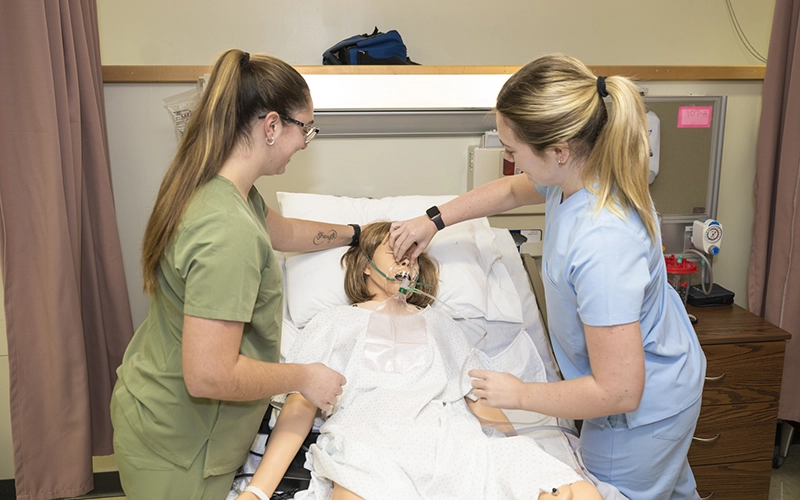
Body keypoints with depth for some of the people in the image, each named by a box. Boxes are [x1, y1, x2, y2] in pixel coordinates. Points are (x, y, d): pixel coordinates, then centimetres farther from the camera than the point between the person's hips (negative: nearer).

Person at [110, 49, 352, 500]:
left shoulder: (218, 188, -2)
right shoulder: (228, 230, -33)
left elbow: (281, 231, 18)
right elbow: (209, 376, -33)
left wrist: (355, 233, 25)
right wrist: (304, 378, -19)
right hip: (180, 450, -8)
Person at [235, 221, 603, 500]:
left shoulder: (440, 323, 33)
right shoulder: (334, 323, 24)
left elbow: (480, 401, 23)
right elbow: (299, 408, 12)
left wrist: (522, 450, 4)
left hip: (455, 442, 4)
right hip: (372, 448, -3)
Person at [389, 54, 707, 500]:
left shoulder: (601, 247, -41)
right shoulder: (580, 171, -14)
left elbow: (618, 391, -34)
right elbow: (512, 192, 10)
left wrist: (519, 395, -22)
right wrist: (434, 220, 9)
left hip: (642, 410, -8)